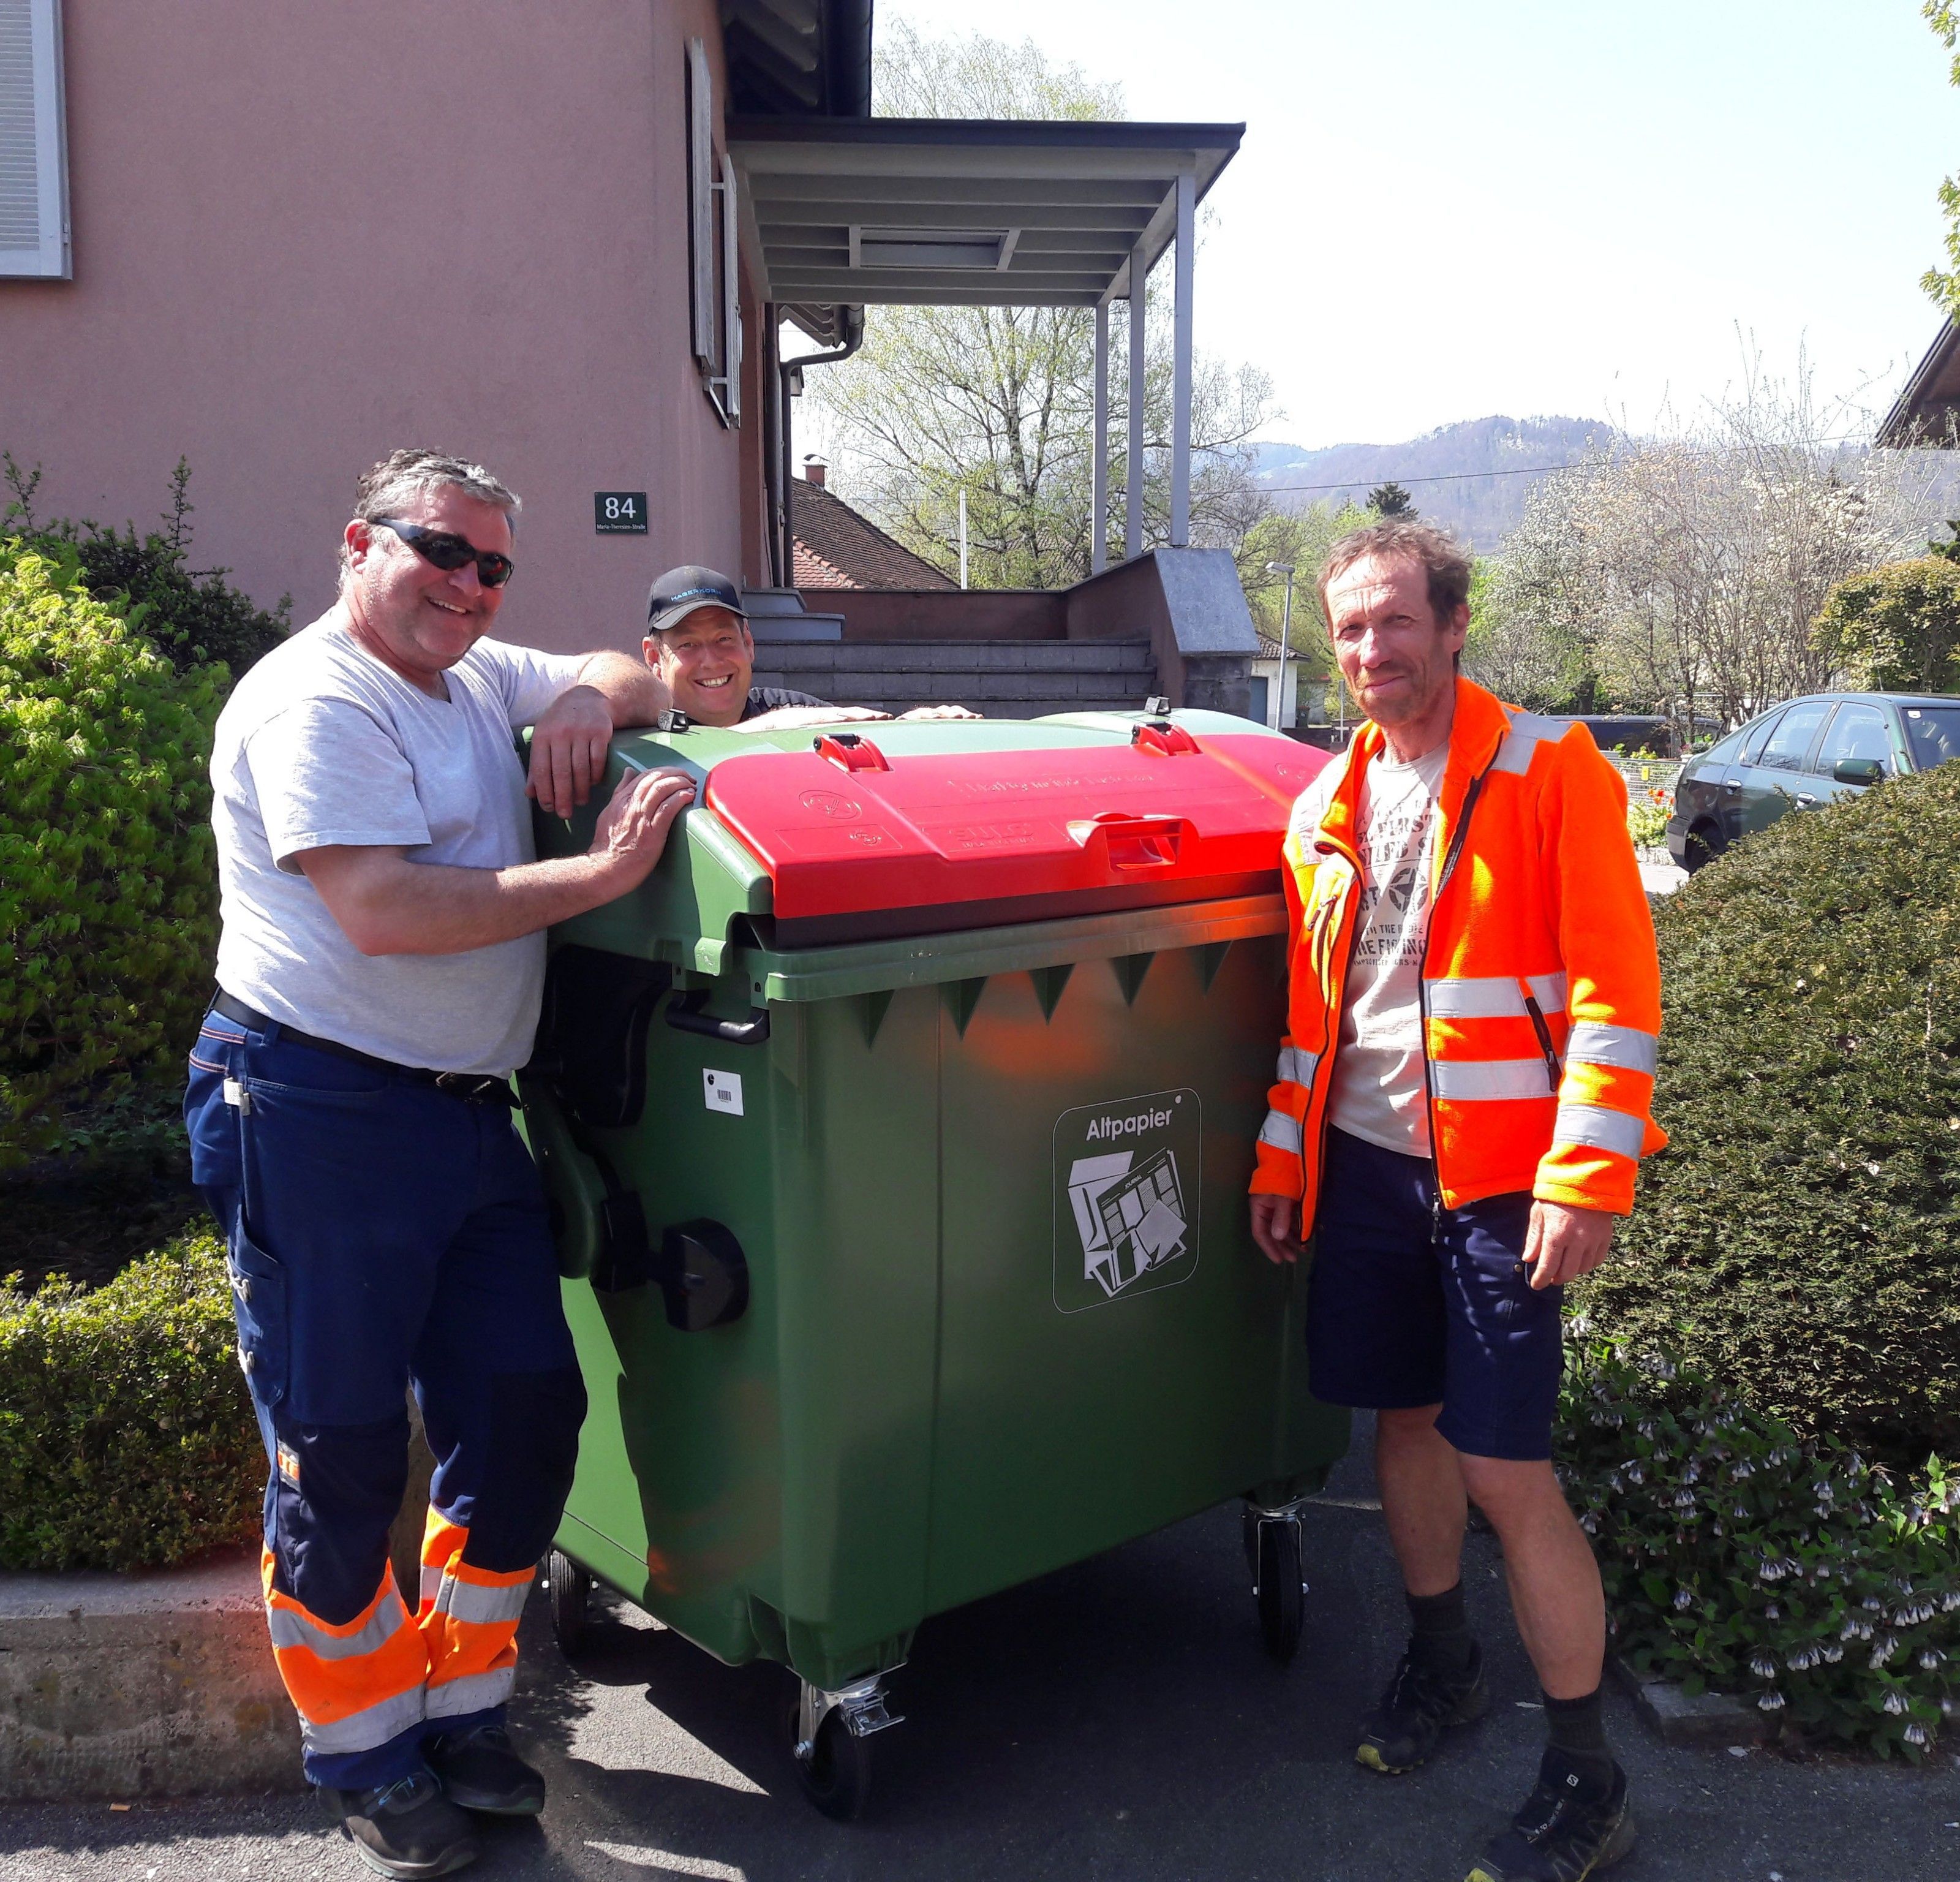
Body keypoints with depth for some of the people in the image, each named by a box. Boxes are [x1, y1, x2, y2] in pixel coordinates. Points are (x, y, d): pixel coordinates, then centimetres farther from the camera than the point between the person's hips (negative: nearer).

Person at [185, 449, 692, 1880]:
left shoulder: (477, 679, 16)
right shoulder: (314, 701, -11)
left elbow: (632, 679, 27)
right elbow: (388, 910, -22)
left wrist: (587, 697, 4)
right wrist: (599, 873, -20)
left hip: (467, 1114, 9)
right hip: (320, 1113, -8)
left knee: (527, 1409, 9)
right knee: (341, 1453, 3)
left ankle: (463, 1715, 29)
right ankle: (367, 1757, 24)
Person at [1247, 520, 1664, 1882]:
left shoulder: (1550, 770, -8)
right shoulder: (1328, 804, 10)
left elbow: (1616, 988, -13)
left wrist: (1586, 1179, -19)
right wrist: (1282, 1155, 13)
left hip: (1498, 1174, -5)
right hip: (1368, 1161, 6)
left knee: (1507, 1473, -3)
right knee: (1403, 1421, 17)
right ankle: (1441, 1661, 41)